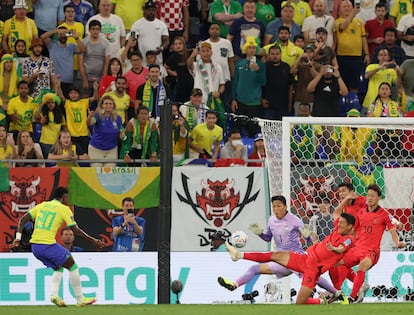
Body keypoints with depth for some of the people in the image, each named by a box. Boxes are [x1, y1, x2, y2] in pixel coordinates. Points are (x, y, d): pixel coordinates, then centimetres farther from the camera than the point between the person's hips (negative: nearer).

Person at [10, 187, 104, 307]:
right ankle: (80, 299, 12)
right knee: (73, 267, 10)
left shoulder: (42, 205, 17)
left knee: (58, 268, 24)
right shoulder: (64, 209, 1)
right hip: (48, 244, -6)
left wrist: (18, 238, 8)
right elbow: (76, 230, -4)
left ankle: (54, 294, 3)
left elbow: (22, 220, 11)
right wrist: (94, 241, 2)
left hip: (35, 246, 6)